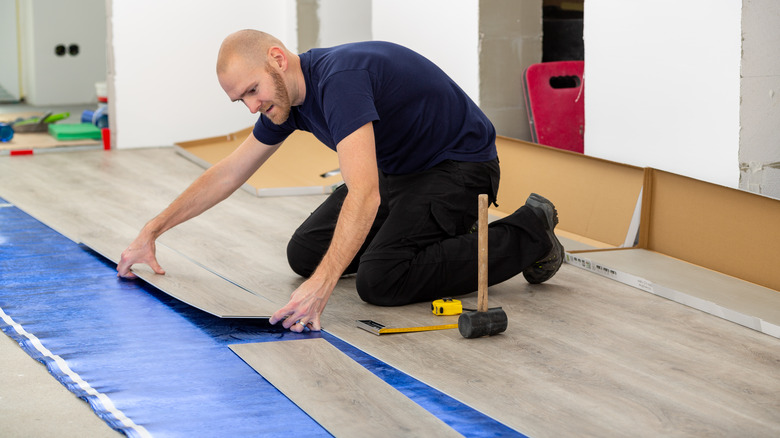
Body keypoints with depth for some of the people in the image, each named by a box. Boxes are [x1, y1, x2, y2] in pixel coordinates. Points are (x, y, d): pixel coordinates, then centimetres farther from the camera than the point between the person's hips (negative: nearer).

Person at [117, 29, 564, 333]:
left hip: (459, 164, -9)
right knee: (305, 253, 7)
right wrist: (152, 231, 9)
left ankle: (529, 236, -10)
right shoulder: (287, 95, -3)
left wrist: (321, 287, -51)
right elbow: (229, 173, 10)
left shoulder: (339, 78, -32)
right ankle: (435, 228, 20)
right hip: (398, 167, 9)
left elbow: (364, 192, -44)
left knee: (380, 280, -24)